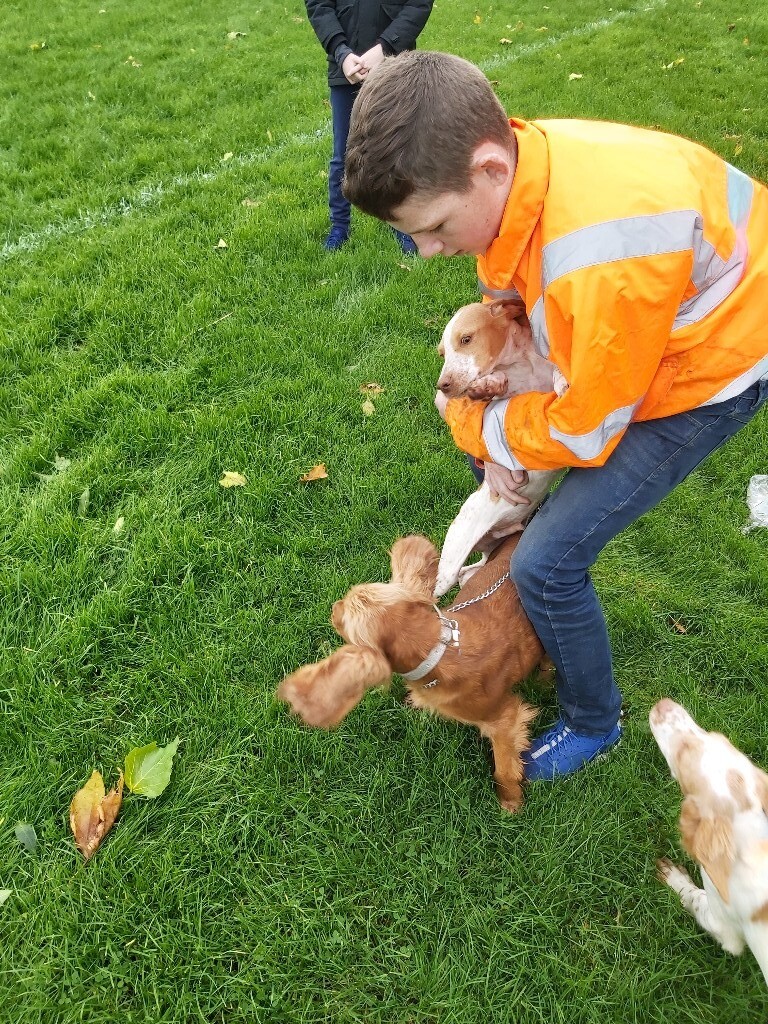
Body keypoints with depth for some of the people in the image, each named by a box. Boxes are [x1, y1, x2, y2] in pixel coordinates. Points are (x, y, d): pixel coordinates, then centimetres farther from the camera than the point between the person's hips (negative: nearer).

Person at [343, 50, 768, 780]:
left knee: (548, 562, -13)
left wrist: (475, 425, -11)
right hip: (615, 333, 8)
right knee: (477, 403, 14)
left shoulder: (604, 257, -41)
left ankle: (592, 725, 17)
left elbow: (585, 431, -27)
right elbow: (511, 301, 0)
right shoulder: (511, 163, -17)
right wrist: (495, 432, -10)